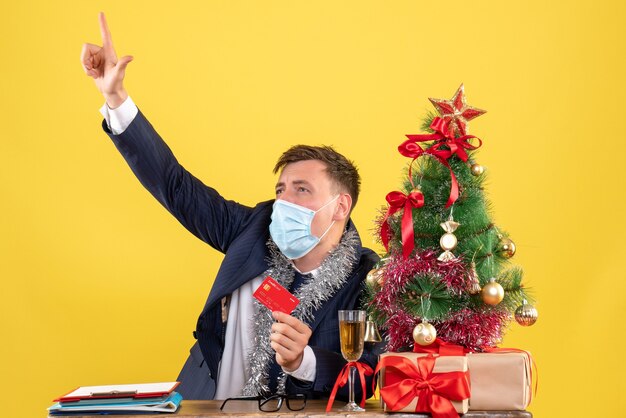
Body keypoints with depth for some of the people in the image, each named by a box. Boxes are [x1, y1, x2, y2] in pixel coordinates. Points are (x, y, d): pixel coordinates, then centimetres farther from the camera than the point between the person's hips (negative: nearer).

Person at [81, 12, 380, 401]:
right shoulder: (256, 230, 1)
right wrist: (116, 97, 0)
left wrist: (304, 361, -31)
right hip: (203, 406, 4)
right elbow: (174, 184, 5)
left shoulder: (370, 282, -9)